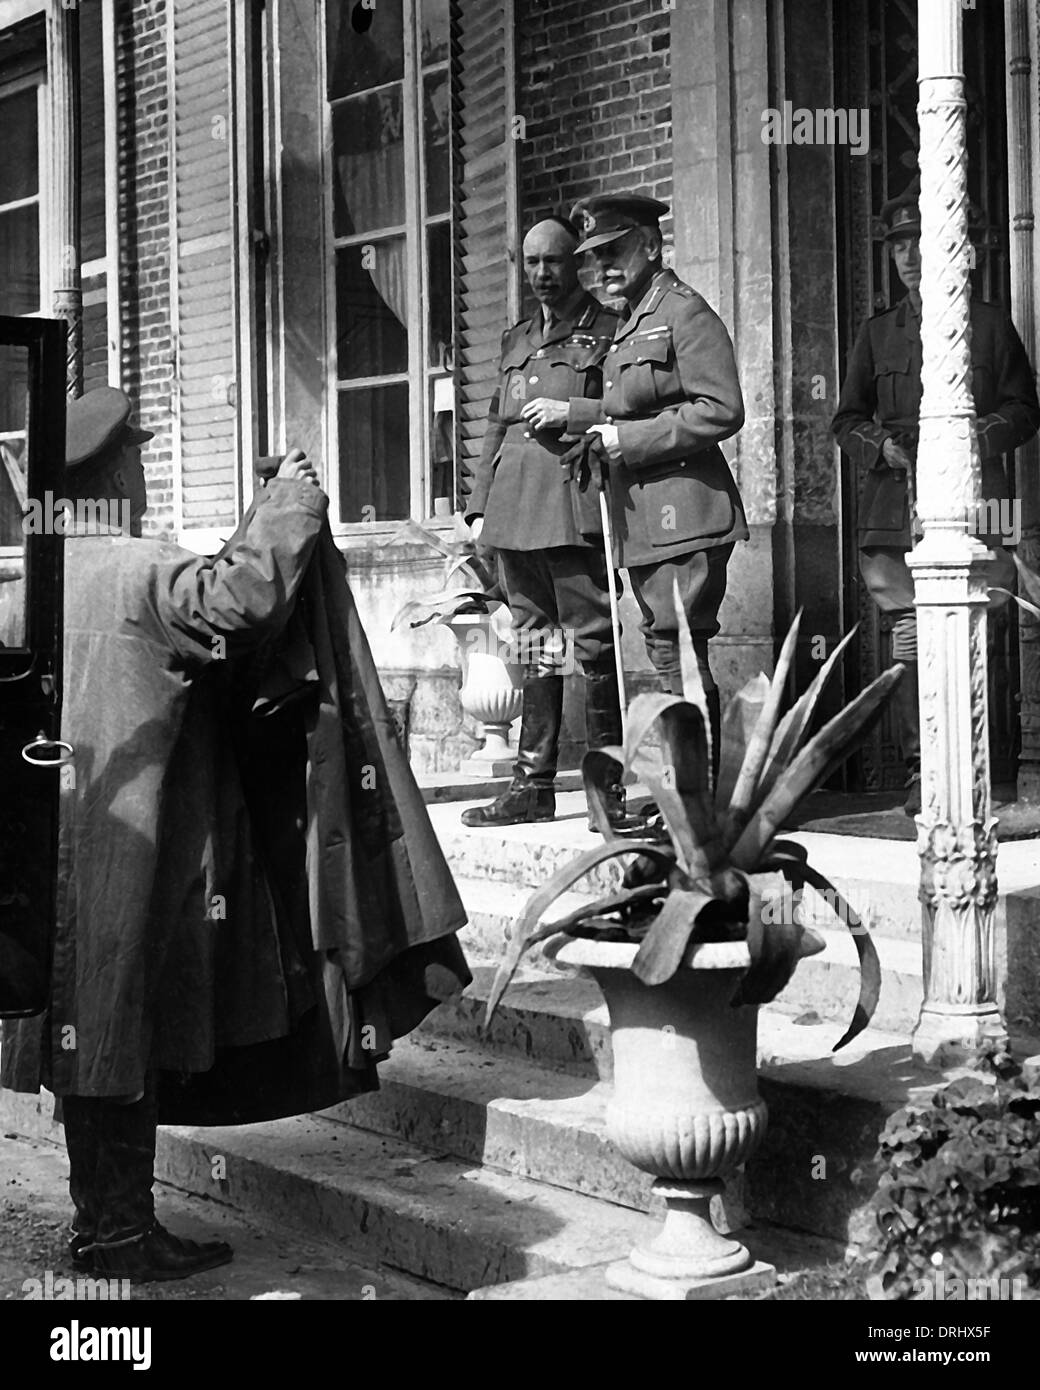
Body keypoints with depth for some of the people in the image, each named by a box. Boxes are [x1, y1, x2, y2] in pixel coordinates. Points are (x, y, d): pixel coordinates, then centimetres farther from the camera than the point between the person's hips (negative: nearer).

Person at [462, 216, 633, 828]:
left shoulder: (608, 330, 2)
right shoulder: (517, 339, 22)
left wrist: (572, 414, -14)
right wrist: (480, 503, 15)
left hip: (574, 509, -6)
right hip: (515, 513, 7)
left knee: (595, 645, -7)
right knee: (535, 646, 10)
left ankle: (612, 786, -1)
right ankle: (533, 785, 14)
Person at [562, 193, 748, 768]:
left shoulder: (684, 311, -8)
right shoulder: (630, 325, 21)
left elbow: (721, 411, -17)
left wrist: (626, 439, -17)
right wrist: (569, 415, 11)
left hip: (684, 510, -9)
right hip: (642, 520, 10)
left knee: (680, 654, -10)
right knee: (664, 653, 11)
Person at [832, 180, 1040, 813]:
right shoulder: (879, 332, 15)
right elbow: (848, 419, 18)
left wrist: (977, 435, -7)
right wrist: (882, 445, -2)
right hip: (897, 509, 2)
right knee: (910, 647, -3)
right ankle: (921, 775, 2)